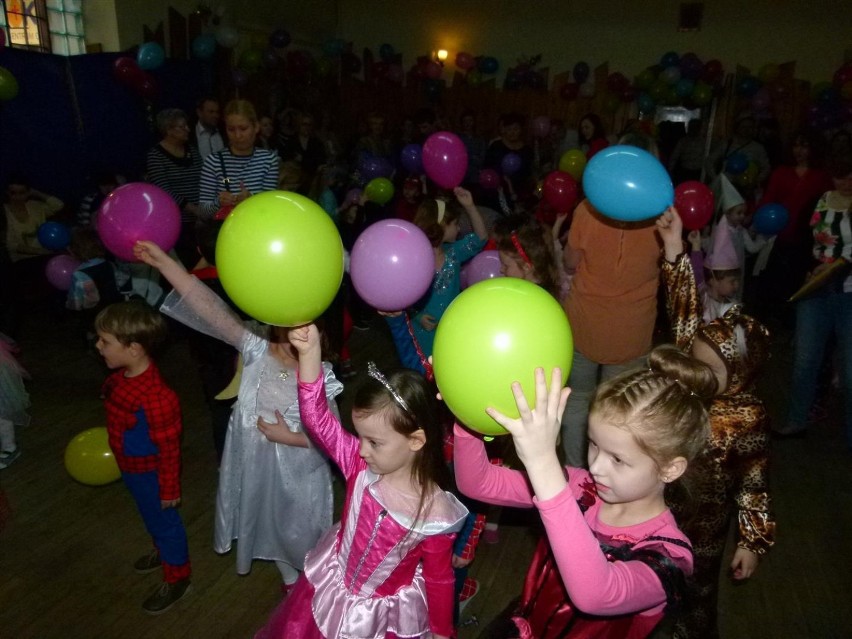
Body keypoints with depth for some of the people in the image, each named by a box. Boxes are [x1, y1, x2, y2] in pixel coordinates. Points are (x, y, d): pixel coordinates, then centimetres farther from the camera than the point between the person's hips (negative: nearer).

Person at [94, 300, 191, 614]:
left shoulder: (155, 398, -38)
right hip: (130, 467, 8)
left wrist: (169, 489, -17)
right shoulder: (120, 377, -12)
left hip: (150, 473, -8)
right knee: (150, 517, 30)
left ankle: (177, 578, 37)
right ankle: (164, 551, 57)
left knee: (163, 520, 14)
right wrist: (118, 453, 21)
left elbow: (169, 448, -27)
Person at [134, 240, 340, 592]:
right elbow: (211, 310, -25)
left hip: (296, 473, -4)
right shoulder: (257, 349, -16)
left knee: (300, 534, 18)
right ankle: (289, 580, 58)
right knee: (270, 525, 27)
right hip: (254, 465, 4)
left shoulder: (319, 377, -22)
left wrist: (288, 436, -23)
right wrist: (162, 261, -31)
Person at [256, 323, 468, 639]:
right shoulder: (360, 464, -23)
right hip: (330, 587, 4)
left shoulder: (434, 514, -30)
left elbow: (440, 579, -14)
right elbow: (316, 416, -30)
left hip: (384, 613, -4)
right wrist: (310, 352, -41)